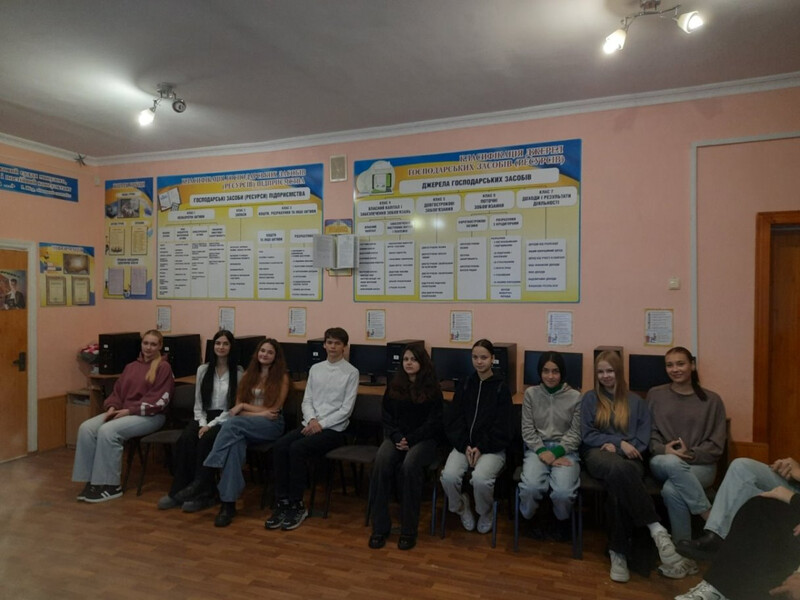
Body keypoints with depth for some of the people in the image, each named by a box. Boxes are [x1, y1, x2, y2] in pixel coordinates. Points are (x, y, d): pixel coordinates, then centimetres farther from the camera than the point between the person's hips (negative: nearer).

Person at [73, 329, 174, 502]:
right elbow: (117, 391, 17)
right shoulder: (131, 366, 18)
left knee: (107, 431, -29)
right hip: (123, 411, 7)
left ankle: (110, 485, -18)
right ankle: (91, 480, -10)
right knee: (86, 428, -15)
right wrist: (112, 407, -5)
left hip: (149, 415, -7)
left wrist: (129, 411, -17)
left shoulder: (163, 367, -4)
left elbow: (158, 399, -12)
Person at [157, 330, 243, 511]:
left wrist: (211, 425, -16)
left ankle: (203, 493, -22)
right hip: (205, 418, 4)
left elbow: (234, 407, -8)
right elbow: (198, 403, 9)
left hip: (225, 420, -4)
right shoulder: (203, 369, 9)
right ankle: (178, 491, -19)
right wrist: (202, 423, -8)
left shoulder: (238, 372, -3)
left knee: (206, 440, -33)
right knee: (185, 439, -27)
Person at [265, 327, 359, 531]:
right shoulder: (315, 369, 13)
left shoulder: (351, 372, -3)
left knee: (297, 449, -27)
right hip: (309, 424, 5)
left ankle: (297, 505, -14)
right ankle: (282, 503, -13)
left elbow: (346, 409, -8)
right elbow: (306, 401, 10)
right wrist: (311, 420, -10)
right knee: (279, 446, -21)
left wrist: (321, 424, -15)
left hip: (333, 429, -5)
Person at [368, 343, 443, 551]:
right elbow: (387, 417, 8)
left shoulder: (432, 388, 1)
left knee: (409, 466, -34)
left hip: (424, 439, -3)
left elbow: (433, 423, -3)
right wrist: (397, 438, -10)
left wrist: (410, 439, -15)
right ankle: (379, 527, -18)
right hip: (396, 436, 3)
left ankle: (409, 530, -20)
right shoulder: (394, 386, 10)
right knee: (381, 463, -29)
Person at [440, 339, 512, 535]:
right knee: (448, 476, -25)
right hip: (464, 445, 3)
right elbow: (454, 420, 4)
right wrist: (465, 446, -10)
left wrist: (482, 448, -14)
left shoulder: (501, 388, -3)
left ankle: (485, 513, 5)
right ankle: (462, 508, 10)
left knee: (480, 479, -31)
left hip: (492, 448, -3)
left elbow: (501, 427, -5)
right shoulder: (464, 385, 7)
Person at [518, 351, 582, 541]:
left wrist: (556, 453, -14)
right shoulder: (531, 393, 5)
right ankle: (532, 519, 7)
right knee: (530, 487, -30)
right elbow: (527, 429, 4)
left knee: (563, 492, -29)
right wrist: (542, 452, -12)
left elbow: (576, 433, 0)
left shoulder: (575, 397, 2)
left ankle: (562, 520, 10)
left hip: (565, 450, 0)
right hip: (537, 449, 1)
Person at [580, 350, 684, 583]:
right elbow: (587, 435, 8)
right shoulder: (590, 398, 17)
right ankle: (656, 528, -45)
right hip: (599, 454, -1)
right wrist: (620, 442, -6)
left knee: (619, 488, -39)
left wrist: (617, 447, -10)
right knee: (620, 468, -42)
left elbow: (644, 436, 8)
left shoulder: (635, 401, 21)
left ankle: (618, 552, -37)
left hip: (630, 458, 1)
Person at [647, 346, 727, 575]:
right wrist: (663, 449, -13)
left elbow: (716, 446, 3)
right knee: (671, 463, -37)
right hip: (663, 461, 1)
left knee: (672, 490, -34)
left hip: (700, 464, -1)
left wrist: (690, 453, -14)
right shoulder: (655, 395, 10)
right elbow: (647, 434, 7)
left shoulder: (712, 400, 6)